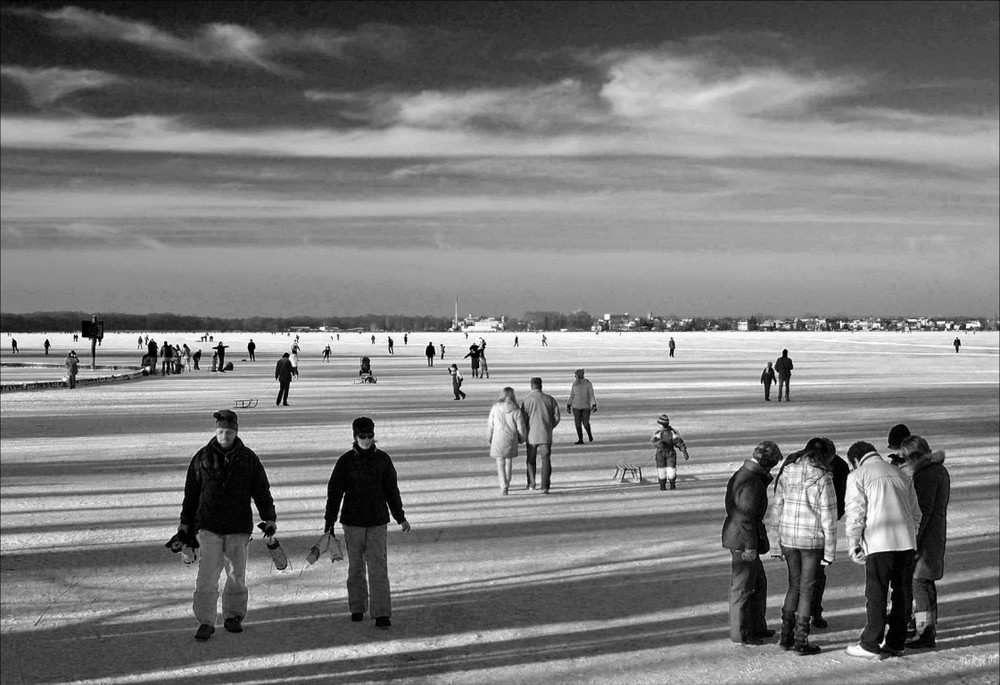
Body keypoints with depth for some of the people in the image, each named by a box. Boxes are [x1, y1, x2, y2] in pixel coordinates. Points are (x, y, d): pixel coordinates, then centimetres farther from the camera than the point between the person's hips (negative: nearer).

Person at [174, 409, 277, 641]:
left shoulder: (248, 458, 2)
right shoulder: (202, 457, 2)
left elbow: (261, 490, 7)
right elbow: (191, 493, 9)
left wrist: (269, 518, -2)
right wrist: (185, 524, 10)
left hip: (239, 527, 1)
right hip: (208, 526, -1)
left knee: (237, 574, 8)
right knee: (207, 575, -8)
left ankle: (233, 616, 24)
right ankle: (205, 622, 0)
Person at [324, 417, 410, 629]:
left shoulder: (383, 459, 2)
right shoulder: (345, 461, -3)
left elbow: (392, 490, 11)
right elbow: (334, 492, 0)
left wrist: (400, 517, 14)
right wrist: (330, 522, -2)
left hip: (378, 522, 0)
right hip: (352, 523, 0)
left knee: (378, 567, -6)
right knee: (355, 567, 10)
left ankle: (382, 614, -6)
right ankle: (357, 609, 26)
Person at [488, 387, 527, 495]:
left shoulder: (495, 408, -6)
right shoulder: (516, 410, -8)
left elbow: (491, 425, 0)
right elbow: (521, 428, -5)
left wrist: (490, 438, 15)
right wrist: (521, 438, 15)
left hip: (498, 439, -1)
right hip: (511, 439, 1)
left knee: (500, 463, 4)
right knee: (509, 462, 19)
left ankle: (503, 487, -9)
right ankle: (506, 485, 29)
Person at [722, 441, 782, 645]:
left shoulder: (741, 474, 10)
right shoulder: (752, 482, -22)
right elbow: (746, 517, -23)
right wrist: (750, 546, -20)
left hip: (735, 534, 10)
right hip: (743, 540, -10)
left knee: (759, 582, 20)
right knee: (743, 586, 1)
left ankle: (757, 626, 30)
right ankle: (740, 633, 12)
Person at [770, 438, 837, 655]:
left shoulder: (786, 473, 2)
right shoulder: (822, 478, -11)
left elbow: (776, 509, 7)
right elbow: (828, 517, -10)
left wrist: (779, 541, 15)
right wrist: (830, 552, -4)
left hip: (788, 538, 4)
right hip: (812, 539, -4)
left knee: (794, 585, 18)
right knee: (806, 589, 6)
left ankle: (786, 636, 21)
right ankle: (801, 641, 10)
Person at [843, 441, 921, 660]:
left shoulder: (857, 476, 1)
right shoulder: (901, 475, 19)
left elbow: (855, 514, -6)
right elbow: (916, 512, 19)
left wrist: (853, 545, 1)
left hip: (879, 543, -5)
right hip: (906, 541, 5)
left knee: (876, 594, 1)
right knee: (903, 593, 11)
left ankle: (871, 645, 5)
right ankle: (896, 643, 18)